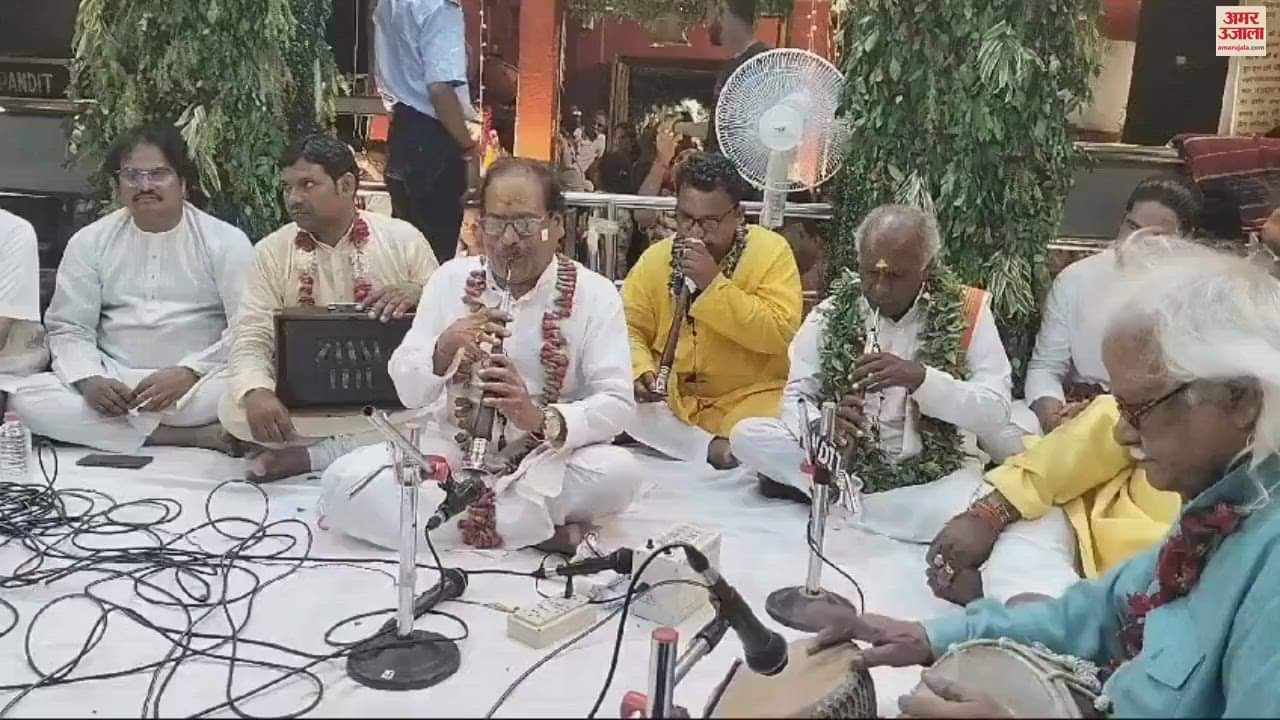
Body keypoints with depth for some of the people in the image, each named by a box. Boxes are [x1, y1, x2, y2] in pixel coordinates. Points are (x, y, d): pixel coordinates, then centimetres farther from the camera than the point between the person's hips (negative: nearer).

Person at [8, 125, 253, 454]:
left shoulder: (226, 241, -2)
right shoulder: (89, 241, 7)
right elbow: (69, 328, 6)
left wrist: (189, 372, -23)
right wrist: (88, 379, -15)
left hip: (202, 382, -3)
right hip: (113, 381, 4)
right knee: (27, 397, -24)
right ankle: (194, 436, -27)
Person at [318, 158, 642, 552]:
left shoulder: (595, 294, -4)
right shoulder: (451, 279, 2)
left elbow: (616, 403, -13)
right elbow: (407, 390, 0)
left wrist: (542, 420, -33)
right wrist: (442, 351, -23)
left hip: (547, 460, -2)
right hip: (451, 450, 2)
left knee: (618, 472, -33)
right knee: (345, 480, -23)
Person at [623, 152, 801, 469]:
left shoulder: (771, 250, -7)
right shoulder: (655, 258, 3)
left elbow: (780, 334, -17)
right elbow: (627, 329, 2)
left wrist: (714, 284, -22)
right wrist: (641, 370, -19)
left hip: (750, 400, -4)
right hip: (670, 398, 4)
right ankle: (715, 449, -23)